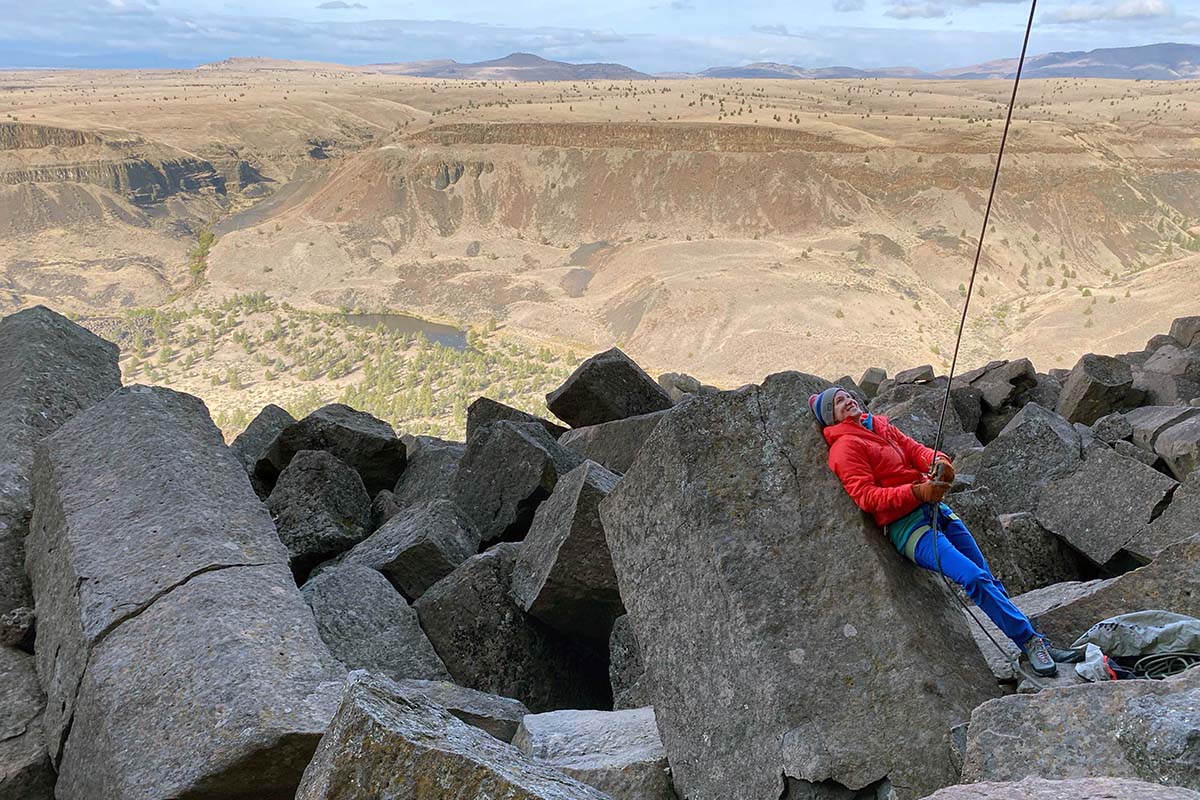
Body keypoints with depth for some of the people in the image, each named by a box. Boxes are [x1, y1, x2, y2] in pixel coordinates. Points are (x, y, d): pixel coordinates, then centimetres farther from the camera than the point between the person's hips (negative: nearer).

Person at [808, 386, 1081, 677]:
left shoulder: (881, 425, 17)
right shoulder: (845, 447, -7)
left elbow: (914, 447, 7)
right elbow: (867, 497, -15)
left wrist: (938, 460, -16)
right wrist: (917, 492, -24)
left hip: (936, 508, 8)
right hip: (906, 525, -8)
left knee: (987, 577, 9)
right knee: (974, 578, -18)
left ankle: (1032, 644, 19)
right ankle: (1030, 640, -5)